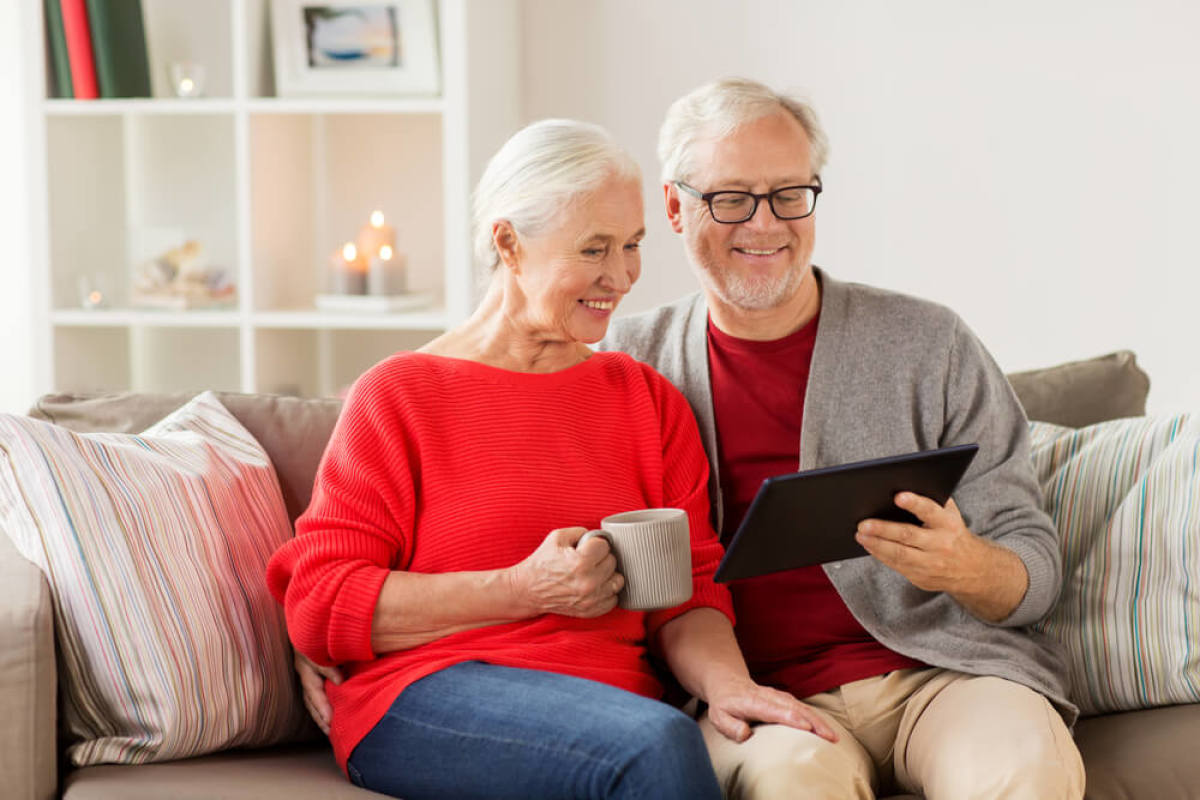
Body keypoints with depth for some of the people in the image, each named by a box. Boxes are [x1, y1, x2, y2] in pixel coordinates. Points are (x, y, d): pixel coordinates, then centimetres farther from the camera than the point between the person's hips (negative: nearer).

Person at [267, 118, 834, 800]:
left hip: (611, 702, 4)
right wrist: (528, 589, -11)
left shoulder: (648, 398, 19)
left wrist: (727, 682, -11)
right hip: (426, 700, -3)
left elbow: (689, 593, 13)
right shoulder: (401, 394, 5)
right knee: (659, 745, -35)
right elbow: (319, 606, -2)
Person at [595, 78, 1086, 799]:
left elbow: (1035, 568, 6)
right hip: (760, 695, 0)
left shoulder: (929, 345, 6)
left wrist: (966, 568, -19)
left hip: (938, 666, 1)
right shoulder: (634, 357, 10)